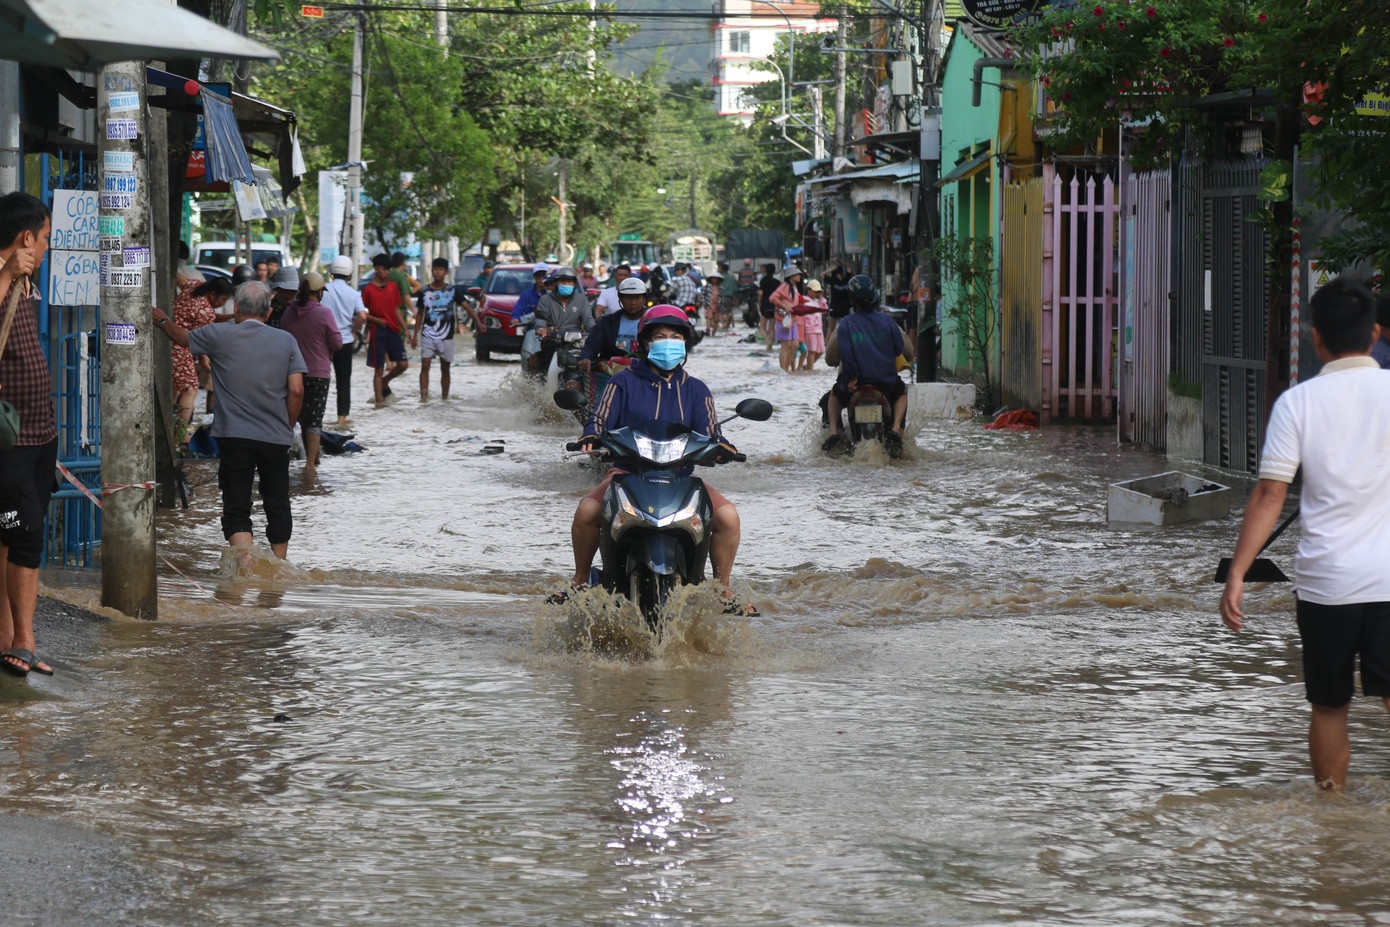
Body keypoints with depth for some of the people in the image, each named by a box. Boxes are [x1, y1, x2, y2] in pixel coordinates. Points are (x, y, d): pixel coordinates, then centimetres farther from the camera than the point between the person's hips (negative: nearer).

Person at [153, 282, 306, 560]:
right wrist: (288, 427, 11)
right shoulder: (286, 341, 1)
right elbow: (296, 391, -4)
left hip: (234, 437, -2)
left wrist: (163, 320, 36)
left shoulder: (219, 336, -3)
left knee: (236, 509, -2)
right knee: (277, 505, 17)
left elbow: (182, 338, 16)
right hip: (276, 438, 2)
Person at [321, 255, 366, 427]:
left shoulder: (323, 290, -5)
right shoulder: (353, 294, -2)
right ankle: (342, 418, 5)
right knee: (344, 382, 8)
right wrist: (354, 331, 2)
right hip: (345, 342, 1)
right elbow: (362, 316, -14)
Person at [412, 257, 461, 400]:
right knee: (425, 365, -14)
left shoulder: (452, 291, 1)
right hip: (428, 336, 0)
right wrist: (415, 335, 9)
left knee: (445, 369, 8)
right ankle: (424, 395, -19)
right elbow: (420, 314, 11)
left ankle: (444, 397, 18)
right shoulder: (424, 291, 4)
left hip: (446, 337, 0)